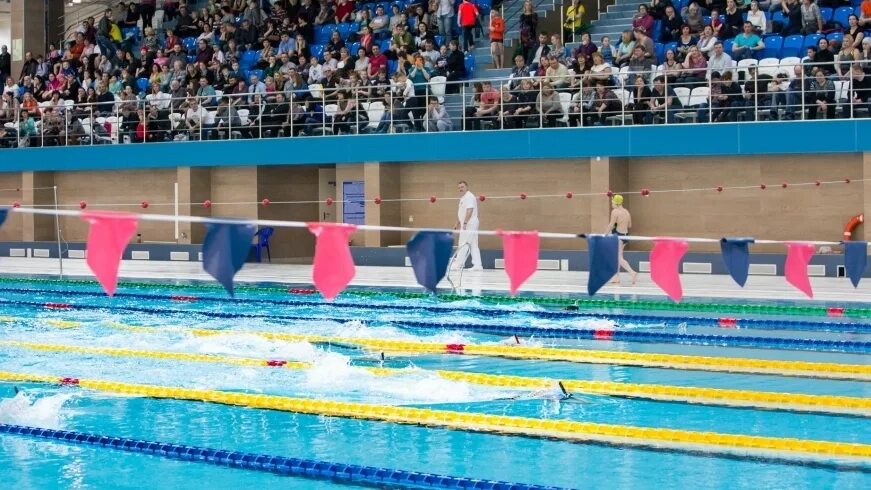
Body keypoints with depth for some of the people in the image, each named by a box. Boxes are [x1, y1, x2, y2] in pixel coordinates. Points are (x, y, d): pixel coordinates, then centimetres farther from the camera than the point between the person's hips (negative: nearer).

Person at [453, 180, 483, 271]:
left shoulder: (469, 197, -13)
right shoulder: (463, 197, 19)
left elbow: (469, 211, -22)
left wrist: (465, 223, -26)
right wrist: (458, 223, 26)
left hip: (469, 225, -10)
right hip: (466, 225, 10)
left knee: (463, 245, -9)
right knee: (473, 245, 6)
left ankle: (458, 264, -8)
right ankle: (477, 265, 5)